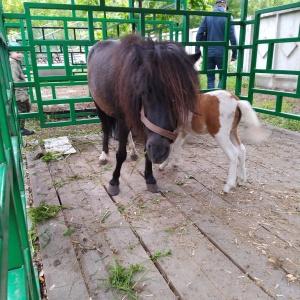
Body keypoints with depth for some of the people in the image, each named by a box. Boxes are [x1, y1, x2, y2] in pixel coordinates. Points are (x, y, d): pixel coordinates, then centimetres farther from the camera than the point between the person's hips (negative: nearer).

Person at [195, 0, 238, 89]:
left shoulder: (207, 16, 7)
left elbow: (199, 34, 1)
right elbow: (232, 37, -6)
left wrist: (197, 50, 4)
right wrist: (234, 53, -1)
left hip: (208, 52, 3)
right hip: (221, 53, -3)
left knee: (210, 78, 9)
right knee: (222, 78, 7)